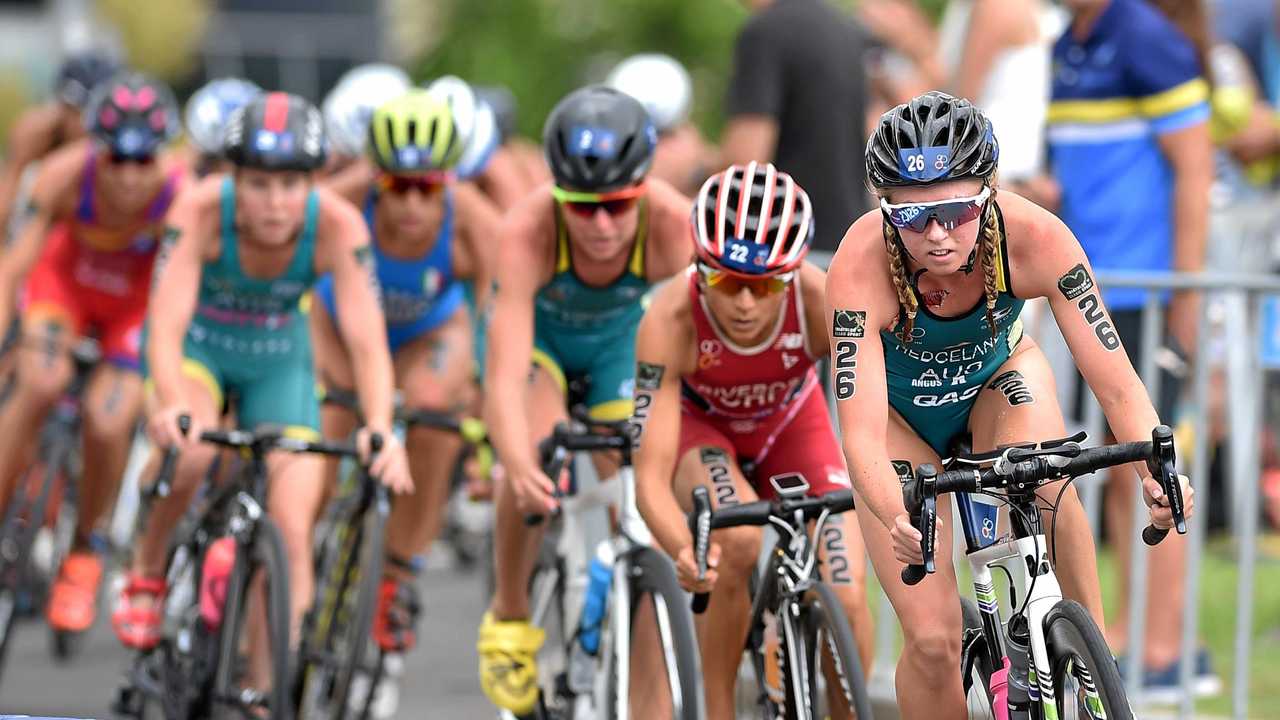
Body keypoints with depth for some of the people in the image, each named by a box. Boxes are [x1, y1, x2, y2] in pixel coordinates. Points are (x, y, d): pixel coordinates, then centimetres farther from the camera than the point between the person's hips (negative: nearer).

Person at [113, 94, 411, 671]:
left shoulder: (337, 226, -30)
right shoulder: (201, 211, -32)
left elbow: (366, 340, -35)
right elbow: (166, 326, -39)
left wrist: (380, 427, -53)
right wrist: (172, 406, -59)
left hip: (279, 358, 2)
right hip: (198, 343, -1)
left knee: (291, 532, -11)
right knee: (189, 451, -33)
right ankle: (146, 575, -6)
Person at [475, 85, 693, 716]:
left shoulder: (673, 225, -38)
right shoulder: (528, 231, -41)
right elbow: (505, 376, -48)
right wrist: (521, 466, -65)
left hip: (620, 336, 2)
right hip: (537, 328, -2)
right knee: (539, 448, -28)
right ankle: (509, 620, -7)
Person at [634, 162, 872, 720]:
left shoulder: (823, 303, -35)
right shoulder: (670, 321, -37)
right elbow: (650, 476, -39)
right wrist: (682, 550, -58)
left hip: (789, 423, 2)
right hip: (697, 424, -1)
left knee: (846, 599, -16)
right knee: (737, 540, -33)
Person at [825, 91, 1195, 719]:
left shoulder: (1034, 237, -33)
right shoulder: (861, 267, -37)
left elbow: (1116, 383, -32)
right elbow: (862, 435, -42)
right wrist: (897, 521, -61)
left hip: (999, 374, 1)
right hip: (902, 411, -1)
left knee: (1042, 470, -34)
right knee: (932, 640, -13)